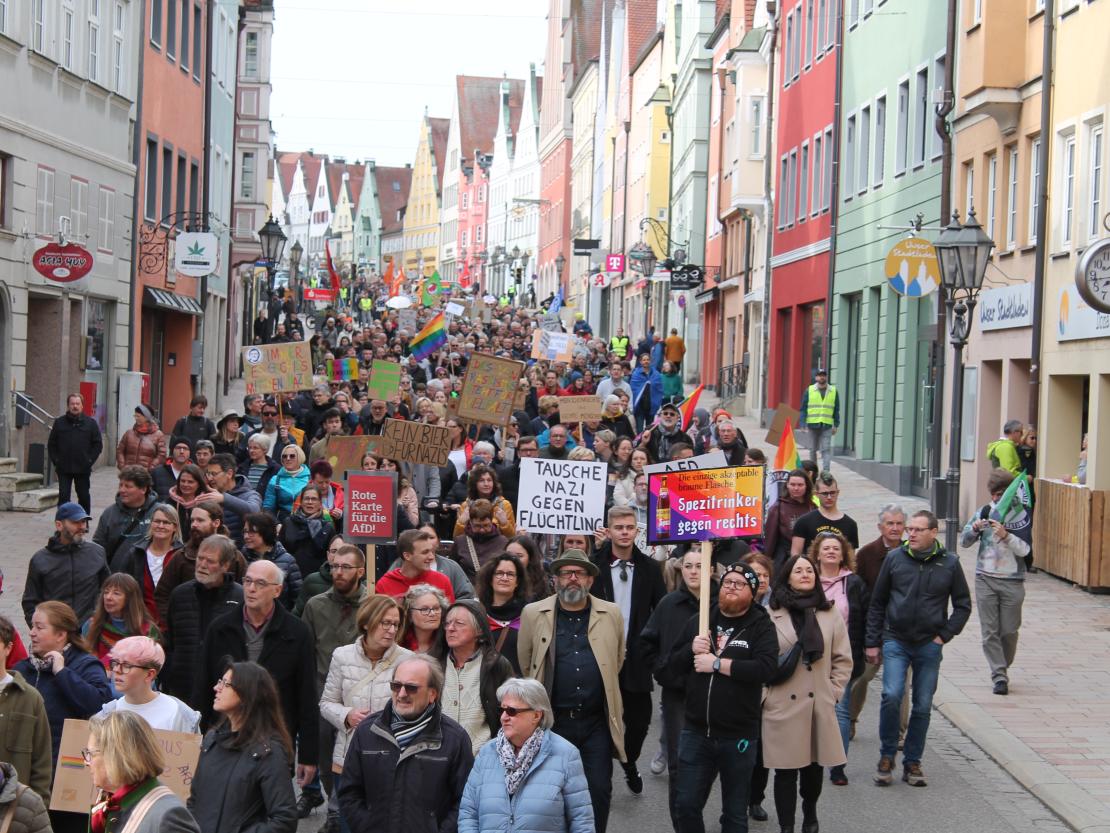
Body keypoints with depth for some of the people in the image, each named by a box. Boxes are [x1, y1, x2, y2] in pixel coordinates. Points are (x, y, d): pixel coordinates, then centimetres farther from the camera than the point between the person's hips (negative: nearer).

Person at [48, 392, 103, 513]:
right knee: (63, 496, -3)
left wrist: (90, 461, -5)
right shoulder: (59, 422, 5)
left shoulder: (91, 423, 3)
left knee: (84, 497, 9)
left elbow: (98, 444, 4)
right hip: (63, 469, 0)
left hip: (83, 468, 0)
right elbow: (51, 444, 9)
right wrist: (55, 461, 0)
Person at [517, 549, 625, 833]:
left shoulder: (611, 614, 3)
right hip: (552, 721, -1)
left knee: (599, 790, 2)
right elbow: (525, 664, 9)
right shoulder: (533, 614, -1)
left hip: (597, 722, 1)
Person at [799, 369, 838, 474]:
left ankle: (826, 471, -14)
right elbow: (803, 409, 3)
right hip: (812, 425, 1)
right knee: (813, 449, 10)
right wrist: (802, 424, -5)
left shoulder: (833, 391, 7)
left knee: (826, 449, -9)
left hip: (827, 426, -1)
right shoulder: (809, 391, 3)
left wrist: (836, 425, 5)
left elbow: (836, 410, 10)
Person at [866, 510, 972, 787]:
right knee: (892, 695, -17)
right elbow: (877, 603, 7)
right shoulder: (894, 558, -1)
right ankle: (887, 756, 1)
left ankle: (912, 762, 19)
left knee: (923, 706, 5)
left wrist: (945, 635, -1)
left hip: (929, 645, 1)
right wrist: (872, 642, 5)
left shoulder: (949, 563, 0)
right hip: (895, 642, -1)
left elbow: (963, 605, 10)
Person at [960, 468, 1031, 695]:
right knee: (990, 631, -3)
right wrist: (975, 528, -13)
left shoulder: (1022, 514, -1)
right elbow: (964, 542, 7)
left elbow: (1025, 549, -9)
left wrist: (1005, 535, -24)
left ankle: (1003, 668, 25)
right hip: (985, 579, 2)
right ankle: (999, 676, -1)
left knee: (1009, 631, 3)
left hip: (1012, 581, -2)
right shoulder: (985, 511, 6)